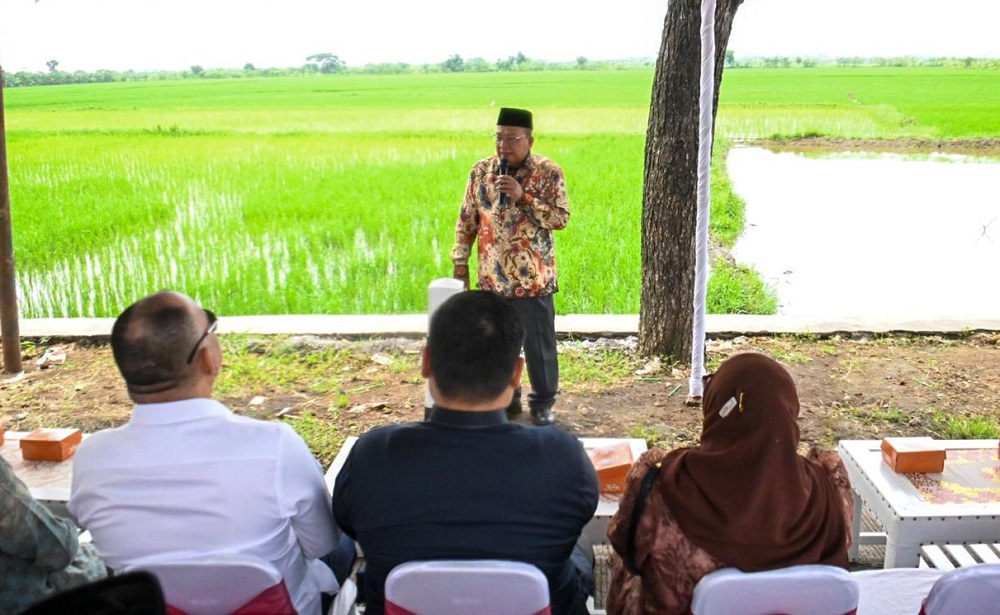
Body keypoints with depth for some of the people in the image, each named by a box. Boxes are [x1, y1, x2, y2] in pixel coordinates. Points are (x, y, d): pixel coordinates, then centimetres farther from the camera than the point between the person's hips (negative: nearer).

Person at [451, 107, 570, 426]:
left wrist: (523, 197, -21)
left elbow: (561, 218, -13)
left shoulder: (548, 172, -7)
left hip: (533, 278, -3)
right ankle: (504, 398, 31)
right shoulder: (481, 171, 1)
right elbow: (466, 220, 7)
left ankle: (542, 403, 23)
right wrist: (460, 261, 4)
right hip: (492, 277, 3)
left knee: (539, 344, 6)